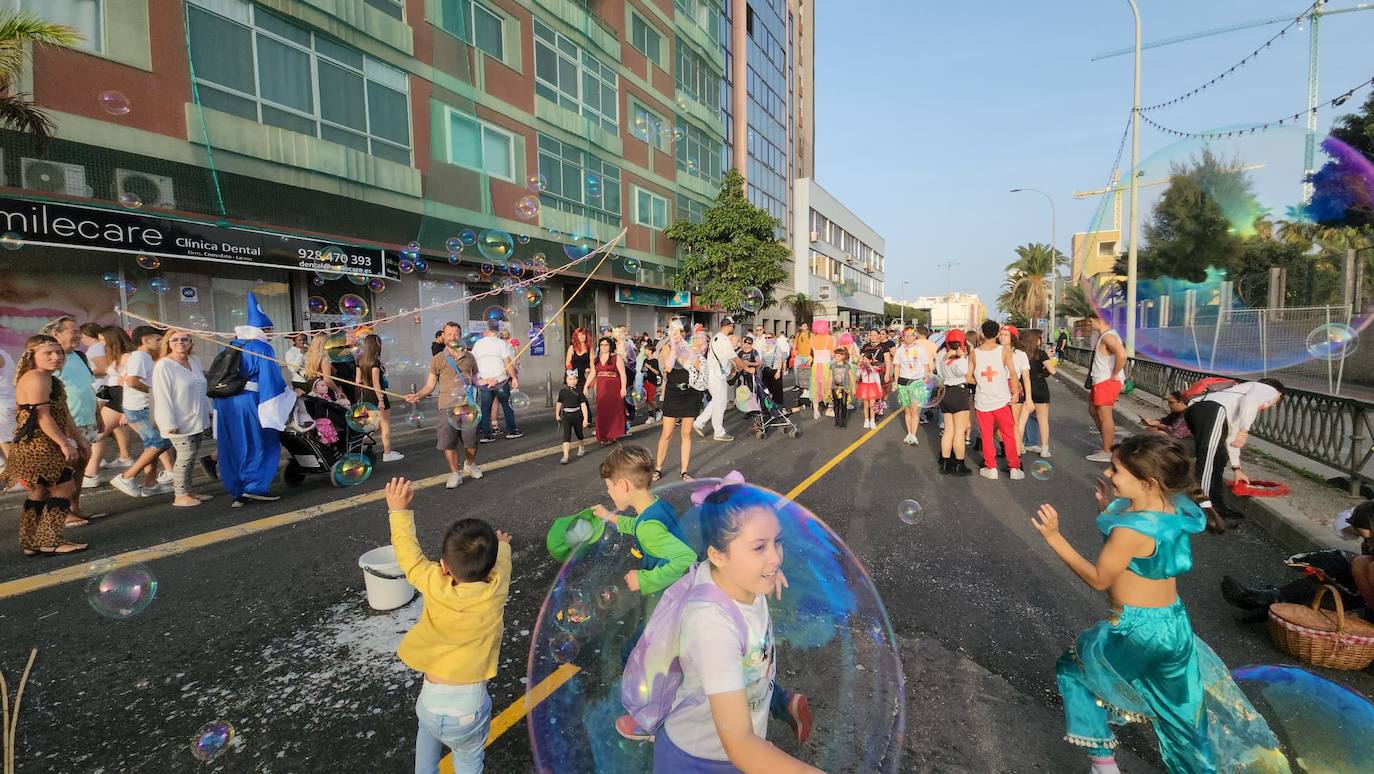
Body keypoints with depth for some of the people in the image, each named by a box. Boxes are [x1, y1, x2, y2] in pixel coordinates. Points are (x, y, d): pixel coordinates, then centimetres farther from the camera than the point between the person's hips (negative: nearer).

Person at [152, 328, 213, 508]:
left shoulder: (194, 362, 10)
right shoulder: (163, 366, -12)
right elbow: (163, 397, -15)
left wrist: (207, 412, 19)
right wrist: (169, 424, -19)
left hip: (196, 421, 7)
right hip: (180, 424, -7)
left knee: (191, 457, 11)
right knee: (185, 457, -6)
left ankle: (187, 491, 20)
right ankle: (180, 495, 3)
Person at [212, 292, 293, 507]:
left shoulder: (230, 347, 15)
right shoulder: (262, 348, -6)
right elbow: (271, 379, -11)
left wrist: (218, 405, 23)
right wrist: (290, 396, -2)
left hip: (225, 403, 7)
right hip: (249, 403, -7)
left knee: (233, 447, 11)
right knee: (262, 445, 4)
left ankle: (237, 492, 15)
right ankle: (254, 486, -1)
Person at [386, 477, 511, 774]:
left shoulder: (435, 586, -16)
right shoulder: (496, 591, -15)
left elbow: (409, 556, 1)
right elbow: (500, 563, 7)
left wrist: (399, 510, 10)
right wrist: (501, 544, 29)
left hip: (433, 700, 1)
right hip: (471, 705, -1)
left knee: (429, 724, 35)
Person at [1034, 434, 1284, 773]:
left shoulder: (1130, 529, -29)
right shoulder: (1172, 508, -5)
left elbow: (1099, 579, -17)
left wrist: (1054, 537, -20)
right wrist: (1111, 509, 6)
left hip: (1137, 630, -7)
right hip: (1172, 622, 7)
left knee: (1073, 668, 16)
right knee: (1179, 704, 24)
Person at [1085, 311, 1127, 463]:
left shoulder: (1108, 336, -19)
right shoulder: (1103, 336, 13)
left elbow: (1122, 354, -35)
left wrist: (1115, 375, -25)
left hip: (1107, 382, -11)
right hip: (1100, 381, 11)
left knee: (1104, 416, -4)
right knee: (1093, 411, 21)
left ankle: (1107, 453, 3)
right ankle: (1108, 442, 29)